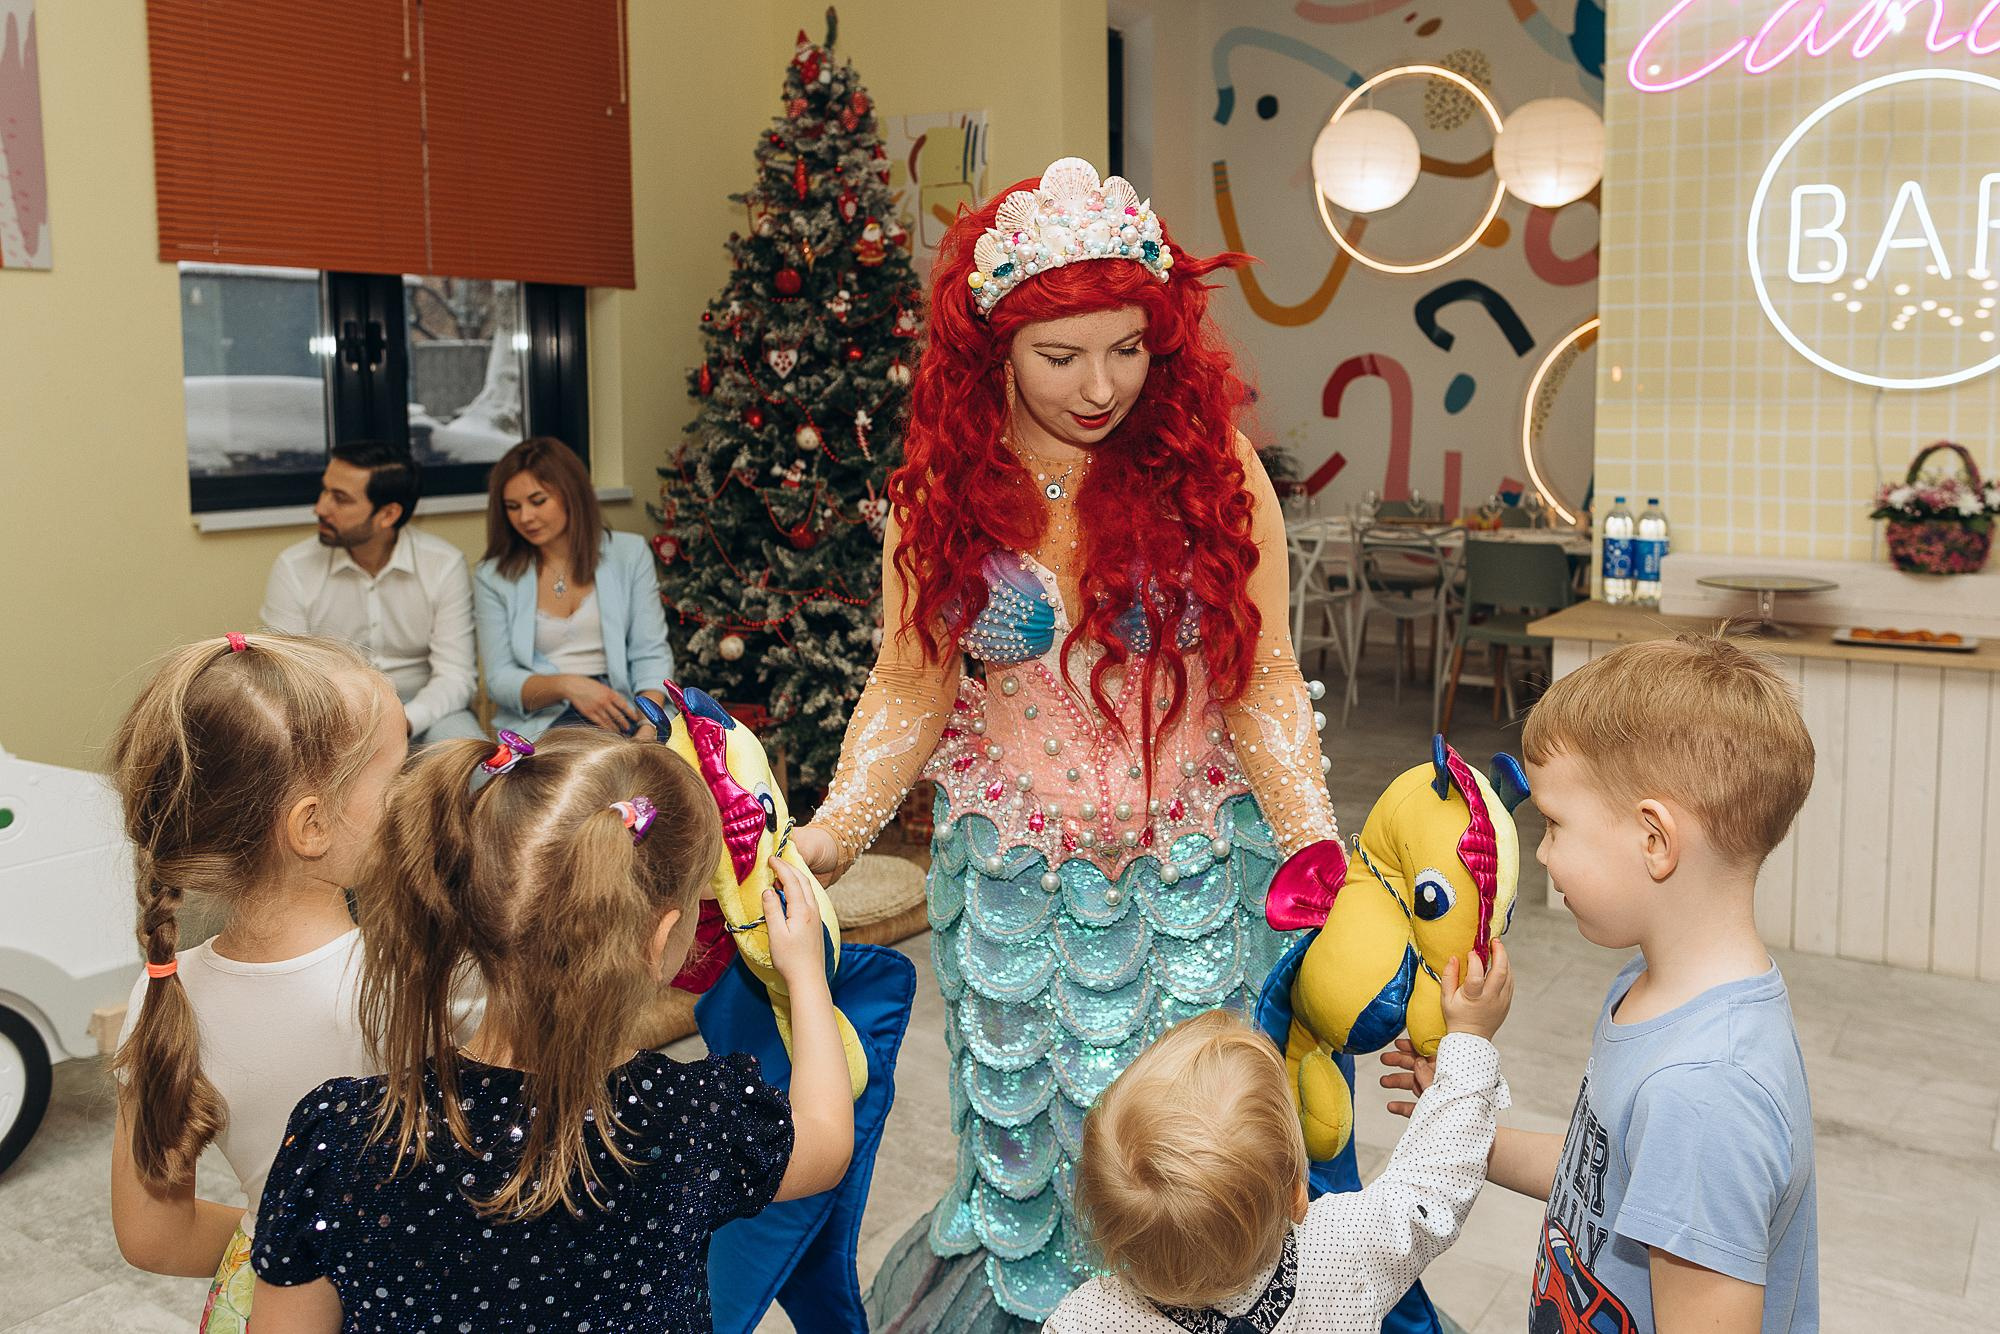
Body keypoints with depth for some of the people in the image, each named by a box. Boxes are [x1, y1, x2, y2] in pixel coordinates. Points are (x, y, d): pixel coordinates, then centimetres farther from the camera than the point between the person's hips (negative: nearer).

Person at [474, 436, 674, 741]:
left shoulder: (629, 553, 8)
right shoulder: (493, 577, 8)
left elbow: (650, 654, 2)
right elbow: (499, 679, 3)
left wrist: (648, 727, -17)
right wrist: (566, 685, -18)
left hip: (623, 709, 1)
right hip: (541, 719, -1)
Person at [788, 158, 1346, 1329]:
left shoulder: (1210, 466, -12)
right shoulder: (946, 486, -7)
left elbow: (1262, 683, -8)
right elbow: (912, 685, -1)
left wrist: (1316, 843, -17)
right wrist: (834, 831, -11)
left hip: (1194, 868, -1)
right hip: (1013, 869, 1)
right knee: (1022, 1121, 16)